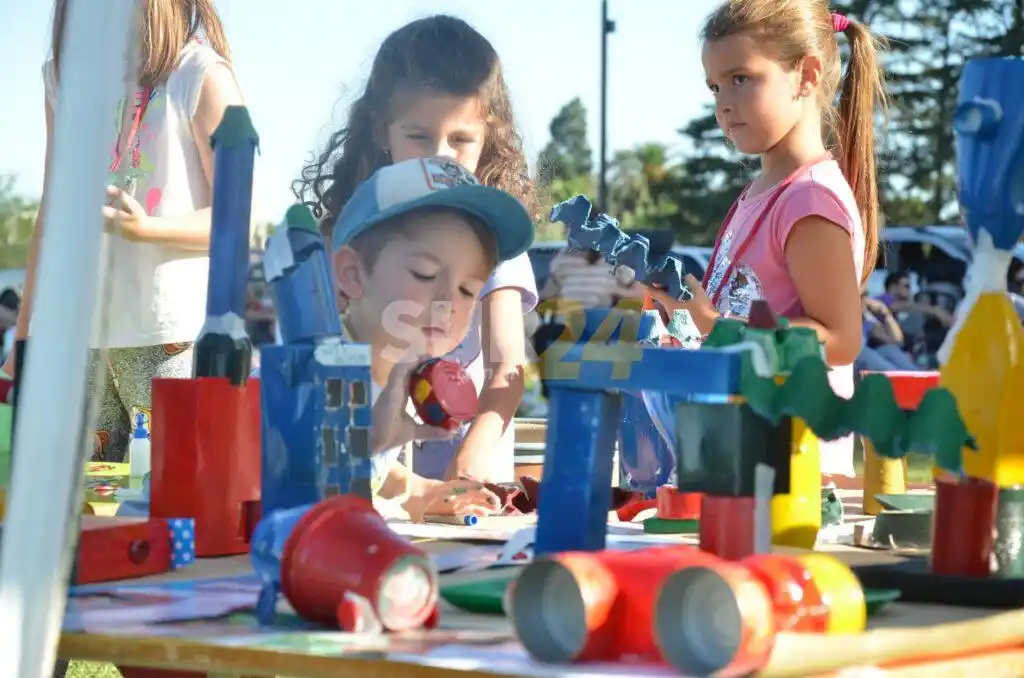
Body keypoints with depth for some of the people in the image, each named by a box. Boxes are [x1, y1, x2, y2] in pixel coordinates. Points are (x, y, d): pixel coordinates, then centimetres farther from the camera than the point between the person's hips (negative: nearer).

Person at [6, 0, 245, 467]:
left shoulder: (202, 75, -4)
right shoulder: (63, 75, 13)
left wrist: (146, 228, -25)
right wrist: (24, 339, 13)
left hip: (172, 336, -5)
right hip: (78, 332, 5)